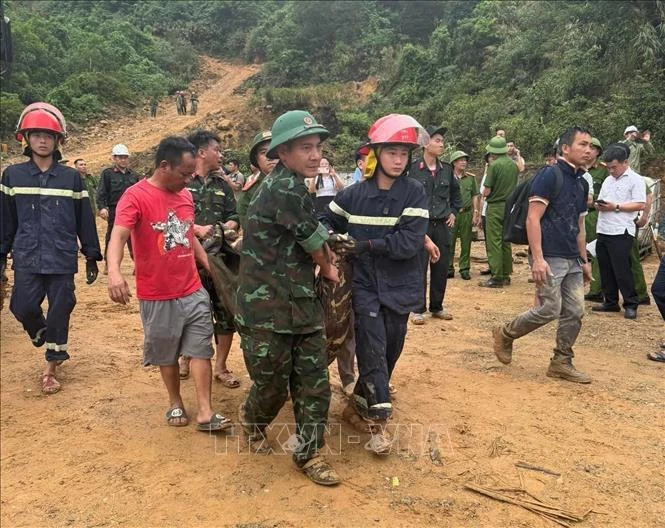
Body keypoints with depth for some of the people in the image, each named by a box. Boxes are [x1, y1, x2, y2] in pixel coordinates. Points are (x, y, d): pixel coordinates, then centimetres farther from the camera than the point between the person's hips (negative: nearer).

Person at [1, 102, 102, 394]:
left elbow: (84, 219, 6)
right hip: (26, 259, 1)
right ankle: (47, 341, 31)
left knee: (59, 311, 4)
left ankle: (50, 367, 21)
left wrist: (91, 256, 6)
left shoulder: (71, 177, 2)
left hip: (62, 259, -1)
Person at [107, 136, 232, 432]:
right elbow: (118, 236, -28)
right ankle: (175, 404, 32)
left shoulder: (185, 195, 7)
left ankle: (205, 413, 10)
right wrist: (114, 271, -46)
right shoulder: (136, 196, -14)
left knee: (201, 350, 3)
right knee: (166, 354, 12)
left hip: (194, 291, 5)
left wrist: (211, 268, 19)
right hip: (157, 297, -5)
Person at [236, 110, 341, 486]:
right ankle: (253, 419, 42)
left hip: (304, 305, 8)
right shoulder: (285, 188, -19)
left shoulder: (292, 187, 11)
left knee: (315, 384, 9)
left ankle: (309, 453, 24)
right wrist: (328, 268, 7)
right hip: (267, 311, -8)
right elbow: (316, 244, -12)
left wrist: (324, 258, 0)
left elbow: (313, 239, 18)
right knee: (273, 386, 10)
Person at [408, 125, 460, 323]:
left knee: (441, 267, 9)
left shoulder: (446, 169, 8)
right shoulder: (413, 168, -8)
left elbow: (456, 192, 24)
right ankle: (418, 309, 11)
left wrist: (454, 212, 16)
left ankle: (437, 307, 23)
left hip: (442, 225, 5)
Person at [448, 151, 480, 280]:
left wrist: (476, 213, 3)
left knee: (466, 243, 6)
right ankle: (449, 268, 11)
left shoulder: (471, 177, 9)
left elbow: (475, 196, 10)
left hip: (467, 213, 2)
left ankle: (464, 269, 13)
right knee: (449, 242, 0)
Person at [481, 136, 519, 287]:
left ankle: (496, 278, -3)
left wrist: (484, 193, 6)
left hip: (495, 207, -7)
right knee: (506, 242, 14)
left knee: (494, 242, -3)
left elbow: (487, 191, -14)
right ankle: (506, 276, 19)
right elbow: (514, 185, 16)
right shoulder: (514, 165, 6)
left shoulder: (494, 165, -14)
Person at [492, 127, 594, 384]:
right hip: (549, 257, -8)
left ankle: (561, 363, 18)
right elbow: (533, 219, -16)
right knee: (549, 309, -9)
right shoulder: (549, 176, -9)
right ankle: (505, 334, 13)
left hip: (572, 260, 8)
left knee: (575, 312, 6)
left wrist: (584, 260, 20)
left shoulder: (581, 184, 16)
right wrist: (537, 258, -22)